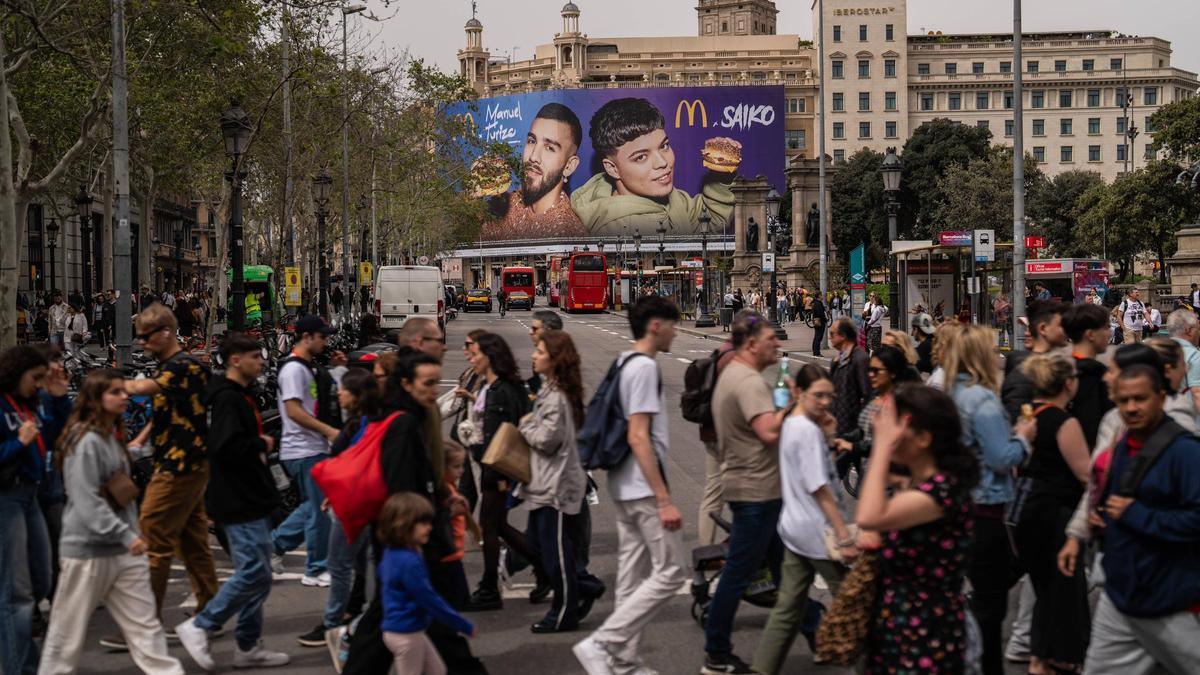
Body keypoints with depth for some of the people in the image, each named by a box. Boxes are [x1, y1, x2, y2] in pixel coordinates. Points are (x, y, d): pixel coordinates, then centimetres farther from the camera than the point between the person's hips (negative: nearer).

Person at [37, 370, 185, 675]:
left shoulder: (113, 437, 12)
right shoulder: (86, 442, -16)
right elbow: (87, 501, -23)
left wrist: (131, 534, 15)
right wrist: (125, 535, -25)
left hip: (122, 549, 8)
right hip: (87, 549, -8)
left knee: (144, 623, 4)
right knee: (69, 629, 4)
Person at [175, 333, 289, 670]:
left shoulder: (241, 397, 16)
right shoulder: (227, 399, -16)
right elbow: (226, 447, -27)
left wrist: (262, 443, 4)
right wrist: (261, 445, -14)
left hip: (252, 501, 11)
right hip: (239, 503, -11)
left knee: (257, 574, 12)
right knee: (253, 573, -11)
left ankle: (249, 646, 18)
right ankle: (198, 626, -3)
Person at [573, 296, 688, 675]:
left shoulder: (625, 364, 13)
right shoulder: (645, 367, -16)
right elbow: (639, 438, -22)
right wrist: (664, 499, -23)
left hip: (624, 488, 10)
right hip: (645, 488, -10)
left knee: (633, 577, 12)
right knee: (670, 572, -6)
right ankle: (600, 644, -11)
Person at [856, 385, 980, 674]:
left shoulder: (944, 488, -21)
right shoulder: (914, 484, 7)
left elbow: (870, 518, -34)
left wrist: (882, 446, -26)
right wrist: (871, 541, 1)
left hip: (926, 640, -9)